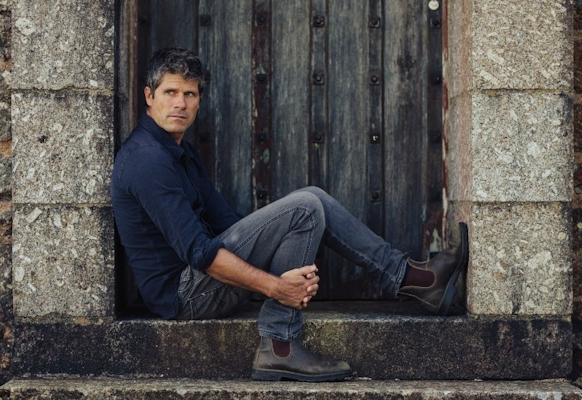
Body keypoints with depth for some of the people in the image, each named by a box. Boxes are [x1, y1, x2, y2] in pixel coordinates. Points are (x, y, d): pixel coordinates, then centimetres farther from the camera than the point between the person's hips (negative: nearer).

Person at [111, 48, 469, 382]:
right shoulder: (147, 160, -17)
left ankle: (411, 276, 4)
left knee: (311, 202, 3)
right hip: (184, 294, -9)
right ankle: (279, 348, -18)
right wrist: (273, 285, -25)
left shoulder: (181, 152, 16)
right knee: (304, 207, -19)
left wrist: (296, 273, -1)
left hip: (197, 277, 9)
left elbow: (225, 221, 11)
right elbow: (197, 250, -24)